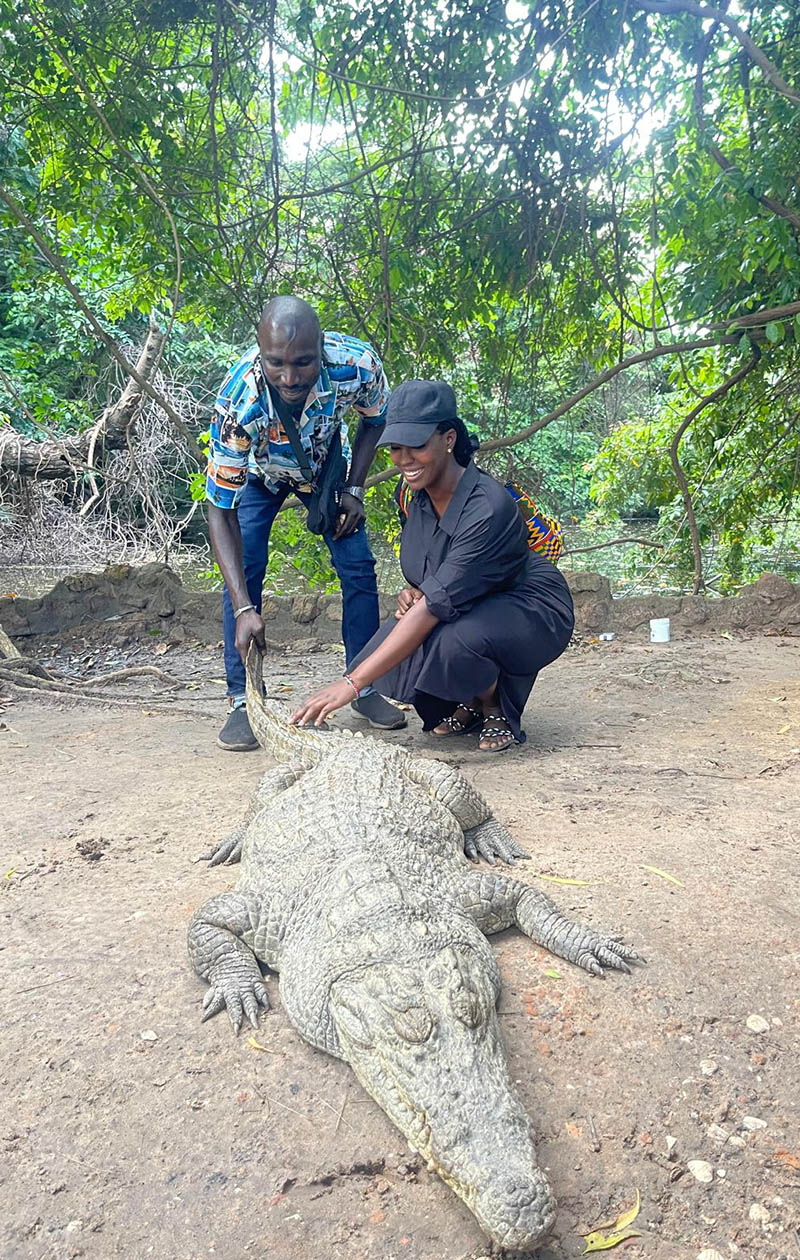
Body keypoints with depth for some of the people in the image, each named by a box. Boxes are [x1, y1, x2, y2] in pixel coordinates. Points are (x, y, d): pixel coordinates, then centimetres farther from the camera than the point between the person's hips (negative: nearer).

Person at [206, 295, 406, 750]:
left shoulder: (357, 364, -37)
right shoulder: (238, 402, -42)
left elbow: (376, 417, -9)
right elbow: (221, 510, -36)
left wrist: (354, 488, -16)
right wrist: (244, 609, -43)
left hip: (325, 465, 2)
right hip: (258, 472, -2)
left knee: (359, 566, -5)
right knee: (244, 571, -15)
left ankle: (365, 687, 10)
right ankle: (243, 702, -4)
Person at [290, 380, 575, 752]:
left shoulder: (488, 508, -31)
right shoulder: (420, 493, -6)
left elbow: (435, 606, -37)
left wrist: (351, 683, -39)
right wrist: (414, 590, -13)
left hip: (533, 612, -7)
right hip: (470, 610, 7)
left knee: (452, 641, -37)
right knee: (387, 658, -17)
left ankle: (496, 710, -4)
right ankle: (469, 703, 11)